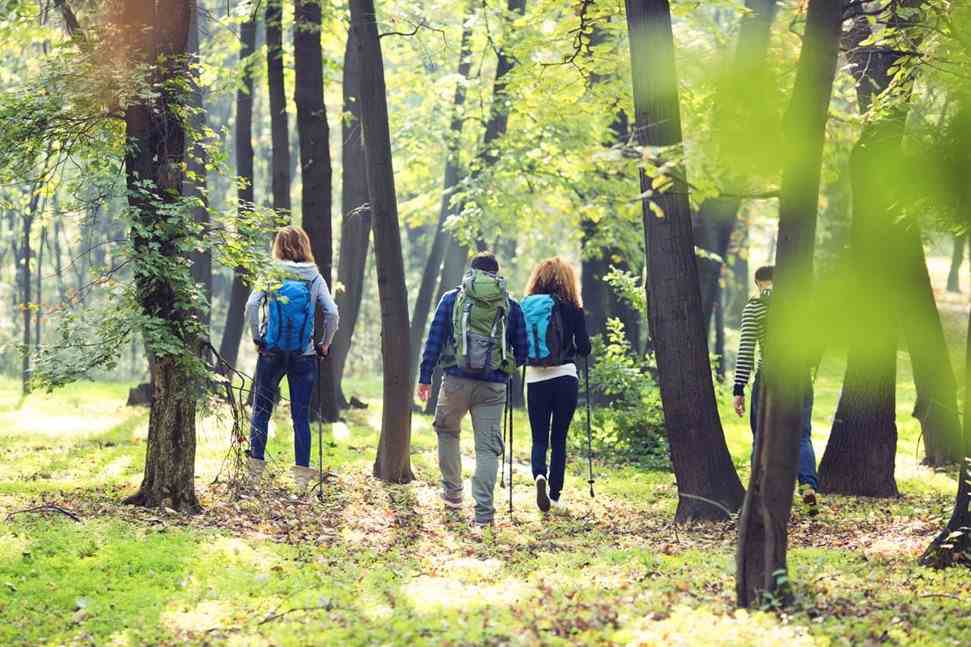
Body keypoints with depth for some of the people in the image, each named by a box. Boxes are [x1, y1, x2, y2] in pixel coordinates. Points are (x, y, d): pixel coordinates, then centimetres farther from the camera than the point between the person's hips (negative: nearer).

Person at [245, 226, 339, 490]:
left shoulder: (270, 274, -2)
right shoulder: (315, 278, 1)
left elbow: (251, 305, -14)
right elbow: (332, 314, -7)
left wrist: (257, 337, -4)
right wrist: (325, 344, 5)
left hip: (271, 352, -1)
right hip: (304, 355, 1)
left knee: (261, 410, 9)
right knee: (301, 416, 6)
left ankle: (254, 469, 7)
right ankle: (302, 474, 3)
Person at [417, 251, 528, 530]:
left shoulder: (452, 298, 8)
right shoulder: (511, 306, 10)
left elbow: (434, 339, 3)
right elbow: (522, 351, 11)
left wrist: (425, 377, 5)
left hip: (456, 380, 0)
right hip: (494, 386, 0)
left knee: (447, 432, 24)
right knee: (488, 447, 1)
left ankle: (452, 492, 27)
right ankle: (483, 512, -8)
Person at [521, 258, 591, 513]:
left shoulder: (524, 307, 1)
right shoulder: (571, 308, -3)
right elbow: (584, 348, -2)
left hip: (535, 379, 1)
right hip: (565, 377, -1)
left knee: (539, 438, 8)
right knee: (559, 438, 9)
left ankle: (539, 475, -20)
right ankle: (555, 493, 8)